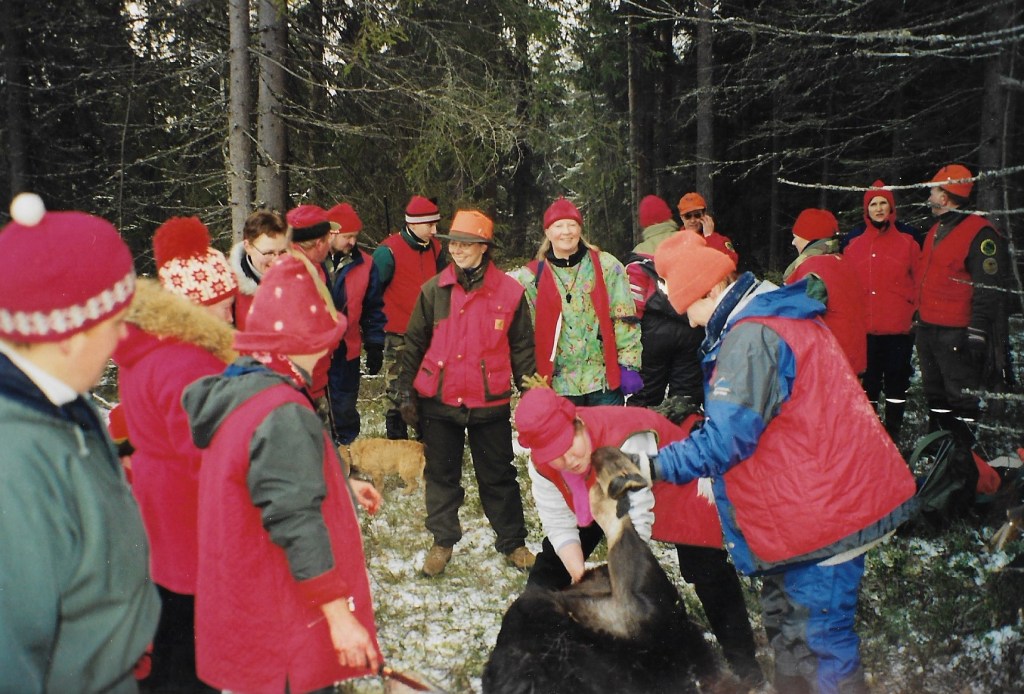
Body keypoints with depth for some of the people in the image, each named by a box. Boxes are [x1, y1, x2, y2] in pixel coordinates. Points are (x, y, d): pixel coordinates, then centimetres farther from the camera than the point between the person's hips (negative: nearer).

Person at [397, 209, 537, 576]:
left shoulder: (509, 291, -3)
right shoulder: (434, 290, 1)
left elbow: (522, 346, 5)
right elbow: (414, 343, 6)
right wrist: (406, 392, 3)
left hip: (490, 402, -1)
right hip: (439, 401, 2)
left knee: (498, 477, 10)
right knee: (441, 475, 12)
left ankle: (513, 543, 24)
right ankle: (442, 542, 27)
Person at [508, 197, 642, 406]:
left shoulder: (607, 266, 2)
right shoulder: (533, 276, 4)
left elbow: (624, 319, 0)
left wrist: (629, 365, -5)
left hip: (605, 379, -1)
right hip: (559, 384, 1)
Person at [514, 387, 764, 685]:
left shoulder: (626, 441, -44)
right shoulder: (541, 464, -25)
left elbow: (638, 522, -41)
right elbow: (560, 526, -18)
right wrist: (582, 579, -30)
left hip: (672, 486, -5)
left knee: (707, 568, -12)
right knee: (553, 556, 0)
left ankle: (741, 656, 7)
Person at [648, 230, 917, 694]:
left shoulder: (750, 337, -20)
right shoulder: (777, 317, 12)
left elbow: (725, 439, -23)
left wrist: (656, 466, -15)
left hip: (822, 511, -11)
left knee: (818, 637, -1)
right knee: (784, 615, 21)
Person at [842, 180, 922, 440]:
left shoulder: (907, 237, 2)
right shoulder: (853, 239, 6)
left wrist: (917, 313, -2)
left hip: (899, 325, -1)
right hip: (864, 326, 1)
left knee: (896, 380, 7)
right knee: (868, 381, 9)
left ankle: (892, 435, 18)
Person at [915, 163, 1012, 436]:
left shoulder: (980, 233, -13)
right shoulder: (936, 230, 17)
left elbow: (989, 289, -17)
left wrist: (977, 332, -21)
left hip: (956, 335, -9)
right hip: (928, 330, 9)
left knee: (961, 398, -5)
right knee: (935, 396, 17)